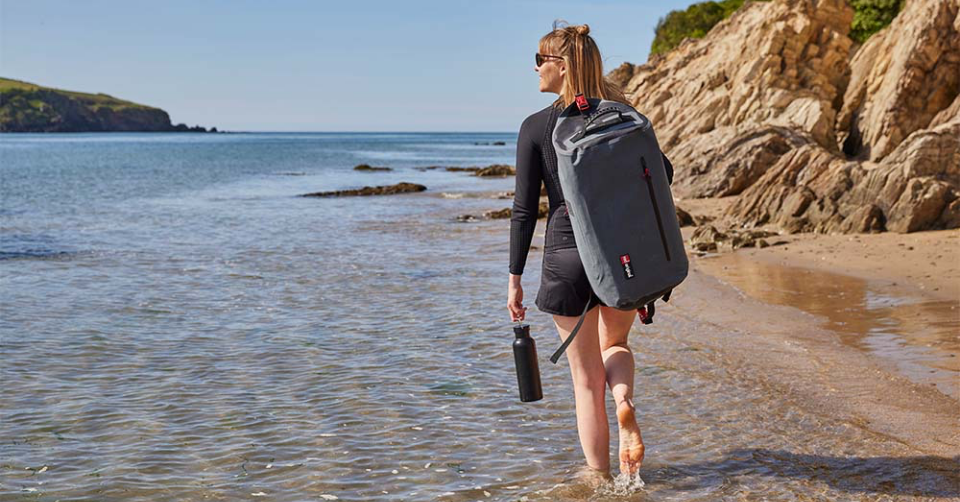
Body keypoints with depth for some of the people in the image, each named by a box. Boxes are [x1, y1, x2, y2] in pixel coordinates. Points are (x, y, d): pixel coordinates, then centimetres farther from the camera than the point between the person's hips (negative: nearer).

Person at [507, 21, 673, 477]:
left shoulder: (536, 127, -8)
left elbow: (524, 209, -8)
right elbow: (663, 169, 0)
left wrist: (514, 280, -4)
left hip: (567, 256, -3)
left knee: (587, 377, 10)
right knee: (614, 345, 28)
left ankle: (600, 480, 17)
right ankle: (625, 404, -4)